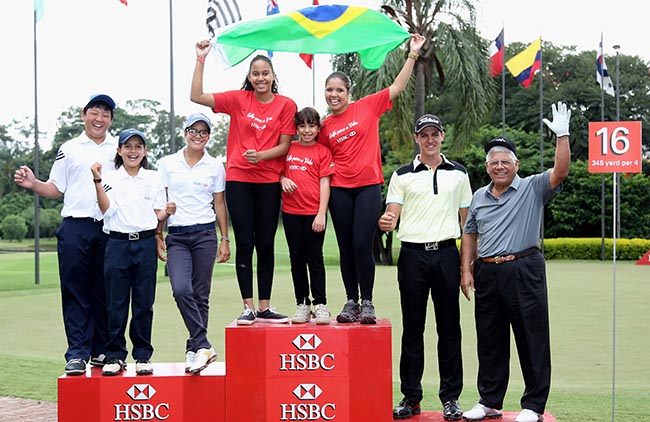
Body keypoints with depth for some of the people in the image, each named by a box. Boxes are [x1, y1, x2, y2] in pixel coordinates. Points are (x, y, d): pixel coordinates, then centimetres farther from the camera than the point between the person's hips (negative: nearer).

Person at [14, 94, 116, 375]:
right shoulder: (69, 149, 10)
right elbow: (56, 189, 10)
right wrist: (32, 184, -9)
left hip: (110, 228, 1)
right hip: (75, 228, -1)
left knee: (106, 292, 5)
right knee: (75, 292, -4)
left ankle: (102, 351, 13)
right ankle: (77, 354, -2)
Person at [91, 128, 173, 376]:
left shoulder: (154, 179, 9)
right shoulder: (110, 179, 5)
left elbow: (158, 214, 12)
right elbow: (106, 210, -8)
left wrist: (167, 212, -10)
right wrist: (97, 181, -17)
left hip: (146, 243, 1)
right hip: (118, 244, -1)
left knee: (144, 302, 3)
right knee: (116, 303, 1)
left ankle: (143, 356, 11)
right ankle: (115, 356, 10)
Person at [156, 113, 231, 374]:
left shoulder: (215, 167, 7)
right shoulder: (167, 164, 6)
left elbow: (219, 204, 10)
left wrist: (225, 240, 6)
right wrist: (158, 236, 3)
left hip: (205, 235, 1)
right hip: (176, 236, 0)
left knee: (201, 295, 1)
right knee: (181, 289, -20)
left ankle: (194, 348, 12)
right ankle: (204, 346, -17)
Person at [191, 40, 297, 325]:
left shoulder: (286, 105, 1)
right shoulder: (238, 99, 3)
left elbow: (284, 146, -1)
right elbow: (196, 96, -1)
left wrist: (261, 155, -18)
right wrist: (201, 59, -6)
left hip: (269, 181, 0)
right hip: (238, 179, 0)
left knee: (266, 245, 5)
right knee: (244, 244, 1)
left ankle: (264, 308, 12)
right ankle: (248, 307, 5)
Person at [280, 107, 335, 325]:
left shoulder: (323, 151, 0)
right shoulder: (288, 148, 9)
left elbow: (324, 184, -3)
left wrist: (321, 213, -10)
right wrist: (282, 179, -5)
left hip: (314, 212, -3)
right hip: (291, 211, 3)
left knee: (315, 258, -1)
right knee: (297, 259, 7)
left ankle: (320, 304, 5)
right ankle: (302, 305, 14)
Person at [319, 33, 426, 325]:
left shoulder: (367, 107, 2)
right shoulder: (325, 127, 9)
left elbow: (397, 87, -1)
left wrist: (412, 54, -5)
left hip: (368, 186, -3)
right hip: (340, 189, 3)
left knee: (362, 245, -9)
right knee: (346, 247, 6)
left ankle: (367, 303, 2)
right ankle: (351, 302, 15)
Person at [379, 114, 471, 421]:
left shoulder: (458, 174, 11)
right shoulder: (402, 175, 7)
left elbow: (466, 220, 13)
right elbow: (391, 217, 1)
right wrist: (386, 222, -24)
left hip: (447, 254, 1)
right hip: (412, 255, -1)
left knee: (449, 328, 3)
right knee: (412, 328, 3)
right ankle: (411, 397, 10)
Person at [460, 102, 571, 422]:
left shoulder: (532, 188, 1)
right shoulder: (479, 197, 15)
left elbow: (560, 172, -15)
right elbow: (469, 236, 19)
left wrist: (562, 136, -23)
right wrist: (467, 271, 10)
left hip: (524, 271, -5)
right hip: (487, 273, 5)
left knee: (532, 340, -1)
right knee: (489, 341, 11)